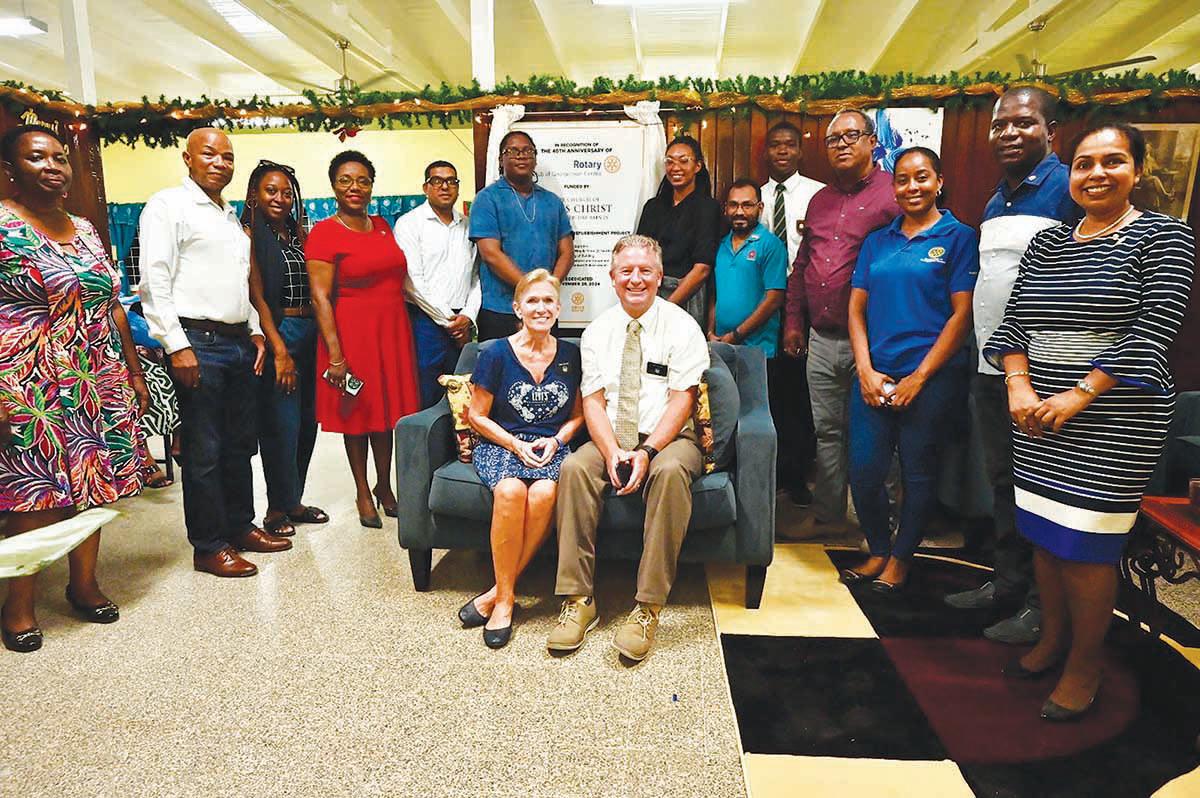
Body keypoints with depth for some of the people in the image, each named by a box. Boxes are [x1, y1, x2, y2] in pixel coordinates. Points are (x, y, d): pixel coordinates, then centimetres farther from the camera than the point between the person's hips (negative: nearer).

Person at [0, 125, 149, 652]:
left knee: (93, 487, 10)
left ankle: (84, 582, 27)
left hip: (100, 387, 6)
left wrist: (134, 373, 15)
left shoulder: (85, 229, 14)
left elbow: (112, 308, 17)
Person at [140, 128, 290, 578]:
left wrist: (254, 331, 16)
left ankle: (240, 527, 27)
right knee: (203, 451, -1)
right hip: (198, 344, -8)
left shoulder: (230, 216, 20)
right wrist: (177, 346, -18)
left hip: (239, 343, 8)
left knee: (240, 443, 14)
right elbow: (154, 283, -12)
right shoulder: (168, 206, -4)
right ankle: (209, 547, 10)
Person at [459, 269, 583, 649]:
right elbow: (477, 415, 3)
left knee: (544, 493, -33)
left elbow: (578, 414, 15)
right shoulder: (496, 354, 0)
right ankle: (505, 597, -19)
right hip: (501, 445, -1)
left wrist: (555, 440, -4)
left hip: (553, 448, 2)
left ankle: (498, 593, -18)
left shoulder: (570, 355, 8)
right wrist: (517, 445, -9)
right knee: (511, 490, -36)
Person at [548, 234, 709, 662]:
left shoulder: (681, 327, 0)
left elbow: (681, 401, -8)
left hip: (667, 438, -2)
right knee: (574, 469, -28)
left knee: (671, 471, -36)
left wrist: (648, 452, -22)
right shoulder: (597, 332, 9)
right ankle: (578, 601, -22)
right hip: (611, 440, 3)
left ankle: (648, 607, -29)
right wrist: (612, 454, -17)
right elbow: (593, 401, 1)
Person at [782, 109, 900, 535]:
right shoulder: (820, 201, 16)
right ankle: (827, 515, 25)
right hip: (820, 338, 6)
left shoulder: (894, 195, -5)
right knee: (826, 431, 13)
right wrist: (793, 319, 15)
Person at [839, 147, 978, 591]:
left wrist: (918, 378, -11)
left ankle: (901, 558, 25)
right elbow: (856, 308, 9)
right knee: (864, 470, 3)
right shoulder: (877, 241, 13)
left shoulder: (958, 237, 0)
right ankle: (878, 550, 25)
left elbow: (962, 315, -6)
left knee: (918, 472, 6)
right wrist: (866, 371, -4)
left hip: (930, 378, -3)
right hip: (874, 376, 4)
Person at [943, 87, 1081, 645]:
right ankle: (1008, 583, 32)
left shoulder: (1068, 190, -9)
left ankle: (1043, 605, 17)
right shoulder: (995, 201, 15)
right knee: (1002, 479, 16)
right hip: (990, 368, 8)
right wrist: (987, 353, 16)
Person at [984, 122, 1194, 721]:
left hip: (1111, 421, -5)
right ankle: (1052, 638, 31)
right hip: (1038, 418, 5)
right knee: (1043, 534, 12)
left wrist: (1078, 396, -18)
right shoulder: (1047, 243, 12)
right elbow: (1013, 321, 8)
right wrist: (1019, 388, -8)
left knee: (1085, 545, -2)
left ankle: (1085, 665, 17)